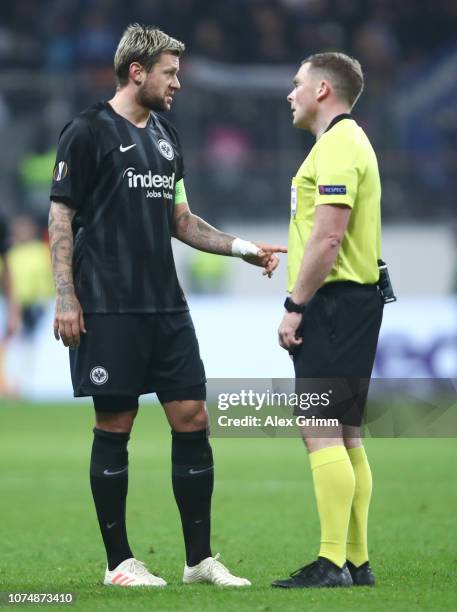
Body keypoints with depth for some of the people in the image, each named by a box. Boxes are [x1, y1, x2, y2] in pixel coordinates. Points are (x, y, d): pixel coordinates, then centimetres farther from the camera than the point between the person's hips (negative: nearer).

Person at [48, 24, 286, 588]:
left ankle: (200, 558, 9)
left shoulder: (165, 137, 16)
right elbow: (61, 217, -6)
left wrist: (241, 247, 12)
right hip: (108, 309, -7)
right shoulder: (88, 132, -5)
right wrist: (65, 297, -13)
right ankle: (118, 562, 6)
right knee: (114, 427, -2)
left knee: (191, 420, 3)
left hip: (165, 307, 7)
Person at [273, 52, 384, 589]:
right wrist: (303, 303, 21)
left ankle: (333, 563, -15)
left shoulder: (337, 146, -14)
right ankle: (356, 561, 12)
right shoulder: (347, 142, 20)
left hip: (334, 302, -11)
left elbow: (328, 237, -21)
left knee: (321, 431, -12)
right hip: (349, 304, 11)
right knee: (344, 435, 10)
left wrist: (295, 306, -18)